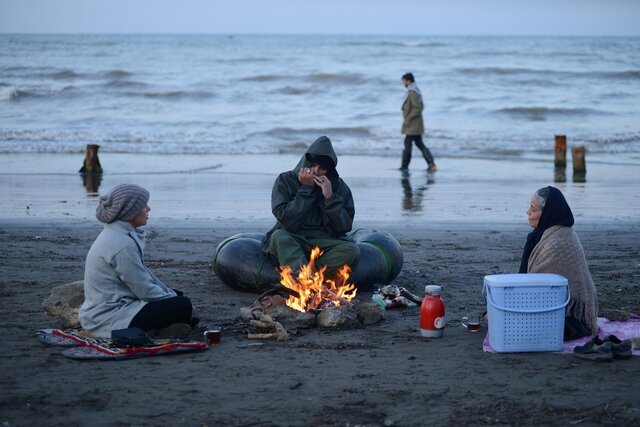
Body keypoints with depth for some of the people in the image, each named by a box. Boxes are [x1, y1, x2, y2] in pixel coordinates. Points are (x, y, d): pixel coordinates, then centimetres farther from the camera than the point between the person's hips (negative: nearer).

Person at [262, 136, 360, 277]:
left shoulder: (339, 186, 7)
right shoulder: (285, 180, 2)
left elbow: (344, 227, -1)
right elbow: (287, 221, -11)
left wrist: (330, 197, -11)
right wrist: (306, 190, -11)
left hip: (325, 242, 1)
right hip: (291, 242, -1)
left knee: (352, 250, -28)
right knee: (279, 237, -35)